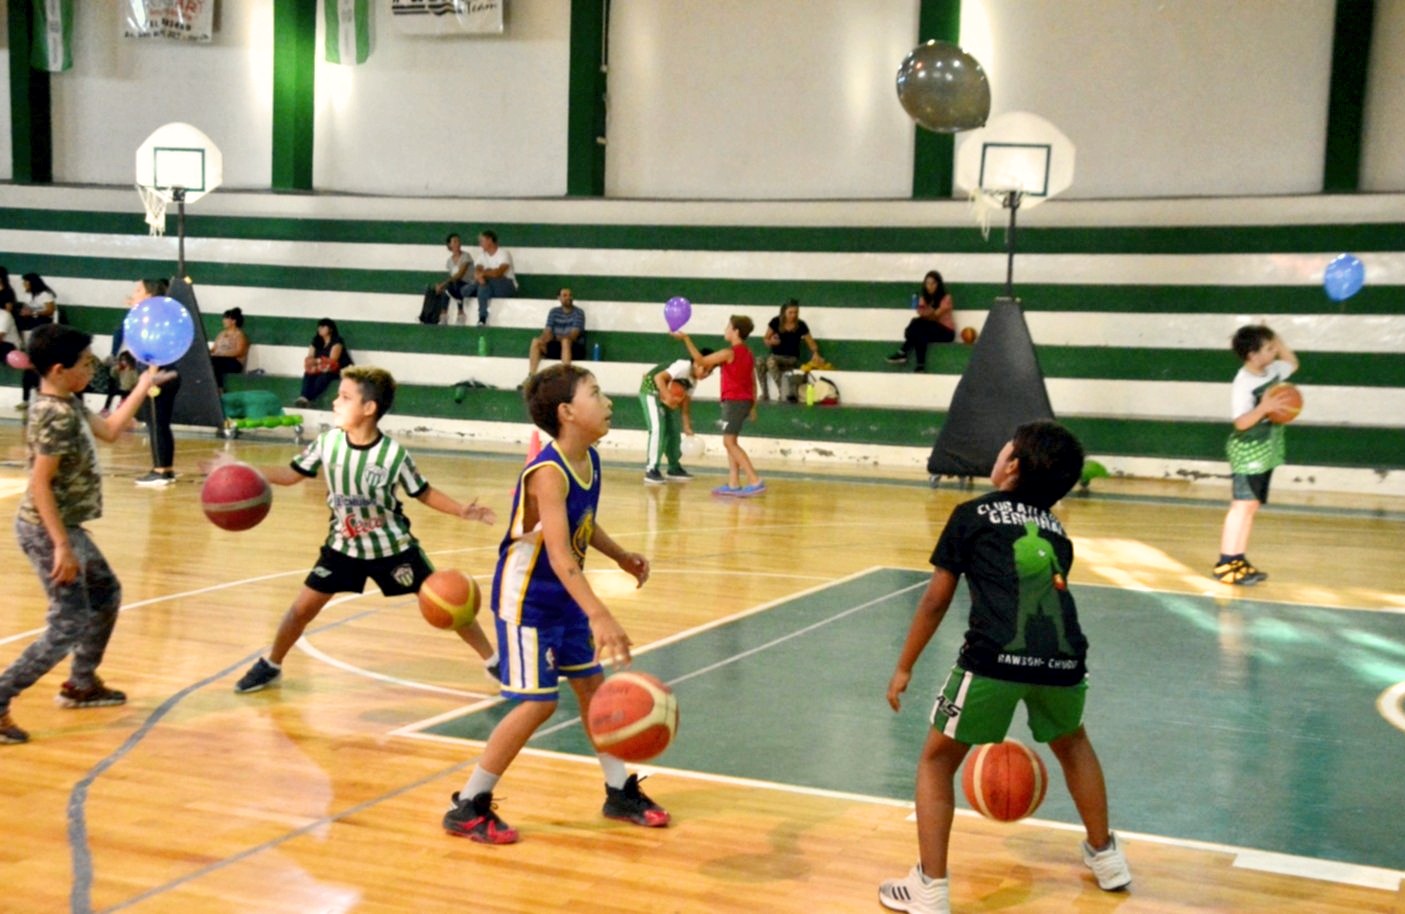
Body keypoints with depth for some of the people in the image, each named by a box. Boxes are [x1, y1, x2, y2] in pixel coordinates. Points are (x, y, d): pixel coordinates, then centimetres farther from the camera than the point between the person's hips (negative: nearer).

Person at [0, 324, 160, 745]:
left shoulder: (68, 404, 5)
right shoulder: (56, 415, -24)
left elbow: (109, 430, 20)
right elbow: (40, 484, -26)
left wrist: (144, 384, 22)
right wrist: (62, 547, -27)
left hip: (67, 527, 10)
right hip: (48, 531, -10)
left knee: (106, 594, 24)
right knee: (69, 625, -8)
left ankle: (81, 683, 36)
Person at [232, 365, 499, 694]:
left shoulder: (394, 454, -20)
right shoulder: (327, 442, -12)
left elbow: (423, 493, -6)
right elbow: (291, 474, 1)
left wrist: (462, 511, -18)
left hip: (392, 546, -2)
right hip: (343, 545, 3)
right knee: (303, 607, 0)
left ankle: (494, 661, 13)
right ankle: (270, 665, 25)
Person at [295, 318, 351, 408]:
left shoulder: (337, 341, -11)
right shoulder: (316, 341, 8)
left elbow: (332, 360, -19)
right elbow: (309, 357, 4)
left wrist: (316, 361, -23)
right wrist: (309, 361, -19)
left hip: (340, 370, -6)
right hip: (321, 369, 6)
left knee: (324, 375, -37)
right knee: (308, 373, -24)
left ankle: (308, 399, -46)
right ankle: (303, 397, -44)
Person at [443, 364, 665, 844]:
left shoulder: (590, 460, -2)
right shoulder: (548, 472, -29)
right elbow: (559, 554, -40)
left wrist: (621, 556, 9)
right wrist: (599, 616, -49)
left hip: (566, 597, 8)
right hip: (525, 599, -8)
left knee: (593, 686, 14)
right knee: (537, 702, -9)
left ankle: (620, 792, 28)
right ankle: (468, 807, 4)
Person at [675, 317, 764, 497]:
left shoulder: (730, 353, -13)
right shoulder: (748, 354, 13)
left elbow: (700, 361, -11)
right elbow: (753, 382, 16)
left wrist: (685, 338, -9)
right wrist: (752, 406, 21)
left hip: (734, 401, -9)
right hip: (745, 400, 9)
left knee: (729, 442, -9)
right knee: (730, 442, 13)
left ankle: (755, 481, -17)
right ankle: (733, 484, 11)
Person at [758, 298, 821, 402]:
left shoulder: (801, 326, -3)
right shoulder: (776, 322, 0)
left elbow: (811, 343, 3)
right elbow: (766, 339, 9)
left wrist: (815, 353, -18)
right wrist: (771, 341, -14)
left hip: (791, 360, -3)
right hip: (775, 356, 3)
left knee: (771, 360, -35)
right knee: (759, 363, -31)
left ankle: (783, 392, -29)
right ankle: (765, 393, -21)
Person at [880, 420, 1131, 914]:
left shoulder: (971, 515, 15)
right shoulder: (1056, 530, 26)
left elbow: (936, 601, 13)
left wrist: (904, 668, 23)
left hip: (997, 657, -4)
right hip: (1064, 659, 4)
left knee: (937, 762, 17)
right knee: (1071, 744, 36)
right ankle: (1105, 856, 45)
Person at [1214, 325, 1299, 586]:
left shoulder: (1272, 371, 5)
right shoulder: (1243, 384, -20)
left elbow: (1292, 363, 26)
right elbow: (1241, 422, -22)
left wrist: (1276, 339, 12)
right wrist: (1263, 408, -37)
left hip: (1266, 452, 9)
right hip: (1247, 452, -9)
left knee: (1251, 506, 11)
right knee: (1242, 505, -11)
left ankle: (1239, 561, 16)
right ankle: (1225, 564, -9)